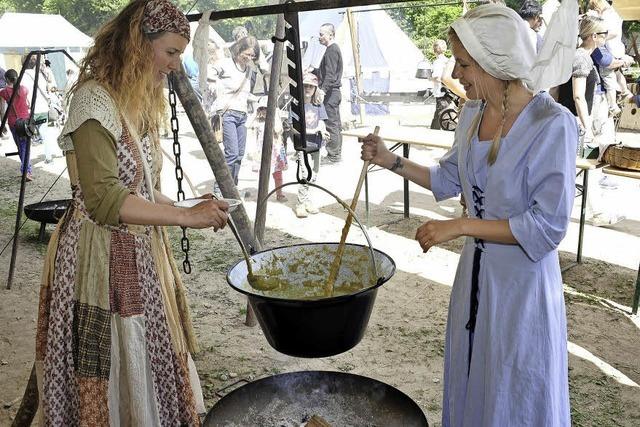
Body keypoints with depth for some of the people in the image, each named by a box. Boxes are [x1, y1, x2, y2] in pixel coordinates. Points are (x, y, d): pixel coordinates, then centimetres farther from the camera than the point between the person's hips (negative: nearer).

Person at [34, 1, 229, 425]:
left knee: (145, 366, 17)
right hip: (101, 257, -8)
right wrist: (186, 215, -24)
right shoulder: (94, 100, -17)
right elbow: (103, 199, -25)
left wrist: (196, 209, 5)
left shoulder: (140, 101, 10)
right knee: (111, 372, 6)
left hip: (141, 254, 8)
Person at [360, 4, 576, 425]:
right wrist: (391, 161, 3)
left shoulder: (552, 125, -22)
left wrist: (460, 226, -23)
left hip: (522, 279, -6)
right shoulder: (472, 114, 0)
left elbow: (548, 226, -22)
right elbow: (450, 179, 14)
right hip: (475, 271, 6)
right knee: (469, 382, 23)